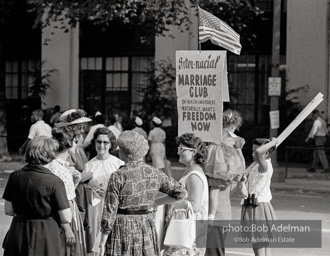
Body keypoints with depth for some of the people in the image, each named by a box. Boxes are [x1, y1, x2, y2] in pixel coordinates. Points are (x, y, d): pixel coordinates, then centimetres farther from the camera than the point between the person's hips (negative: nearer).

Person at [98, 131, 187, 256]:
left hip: (121, 230, -4)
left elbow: (109, 213, -13)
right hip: (147, 230, 4)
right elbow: (180, 192, 9)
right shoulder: (154, 173, 0)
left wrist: (102, 243, -7)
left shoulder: (118, 177, -14)